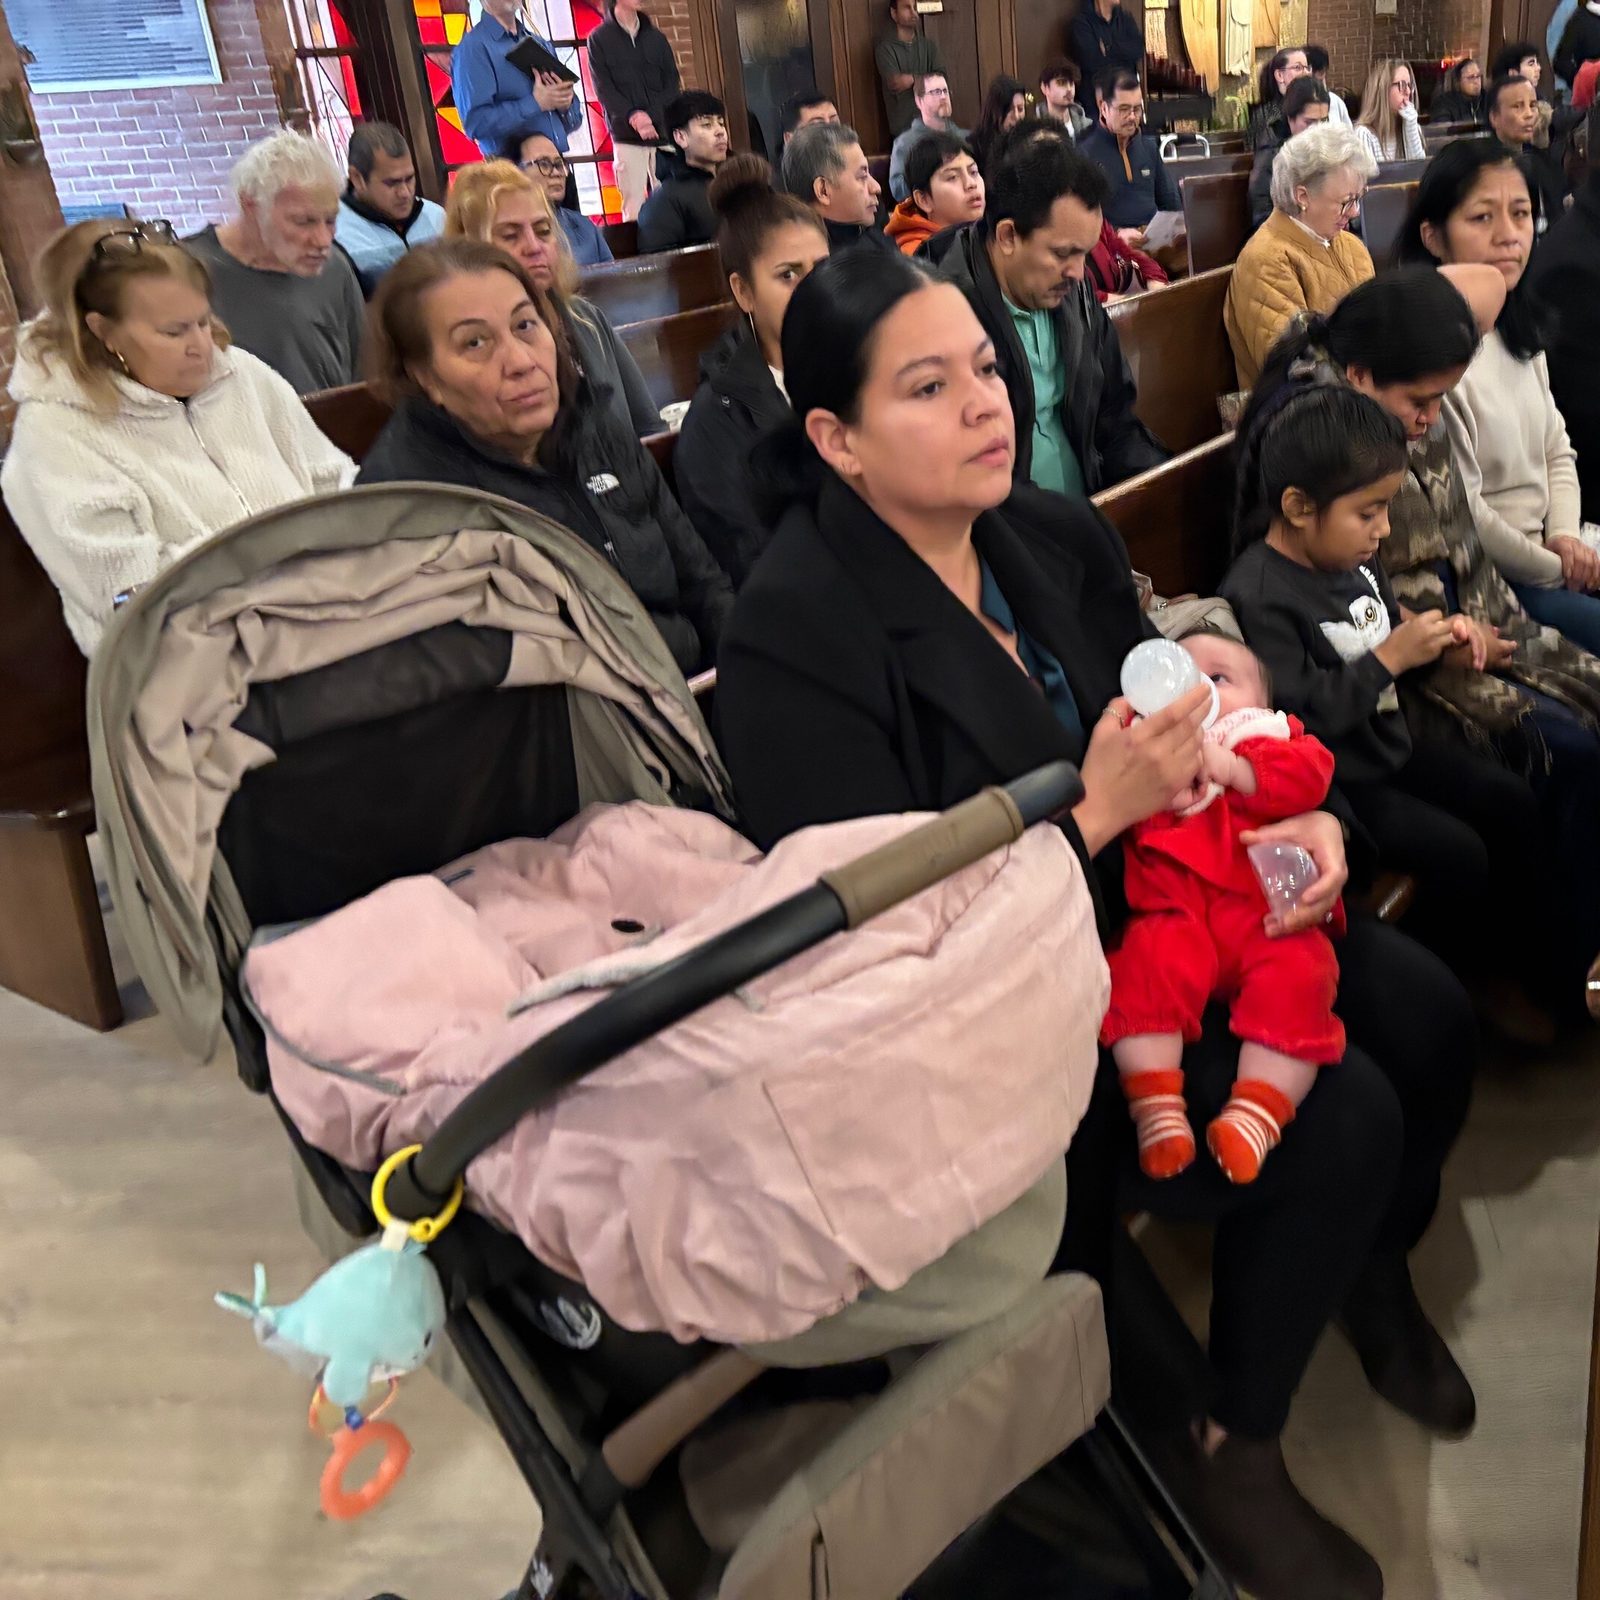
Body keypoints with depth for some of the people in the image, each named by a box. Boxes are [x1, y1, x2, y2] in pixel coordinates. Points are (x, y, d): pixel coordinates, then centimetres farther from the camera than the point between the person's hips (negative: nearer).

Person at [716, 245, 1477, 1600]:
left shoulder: (1056, 536, 2)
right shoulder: (795, 636, -21)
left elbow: (1181, 719, 9)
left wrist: (1294, 816, -11)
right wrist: (1093, 813, -28)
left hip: (1163, 906, 8)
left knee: (1430, 1020, 0)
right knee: (1340, 1117, -17)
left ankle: (1375, 1270, 34)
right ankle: (1231, 1451, 10)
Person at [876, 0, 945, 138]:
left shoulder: (929, 44, 13)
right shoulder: (885, 48, -1)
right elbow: (895, 84, -14)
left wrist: (914, 79, -12)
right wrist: (926, 79, -8)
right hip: (902, 129, -3)